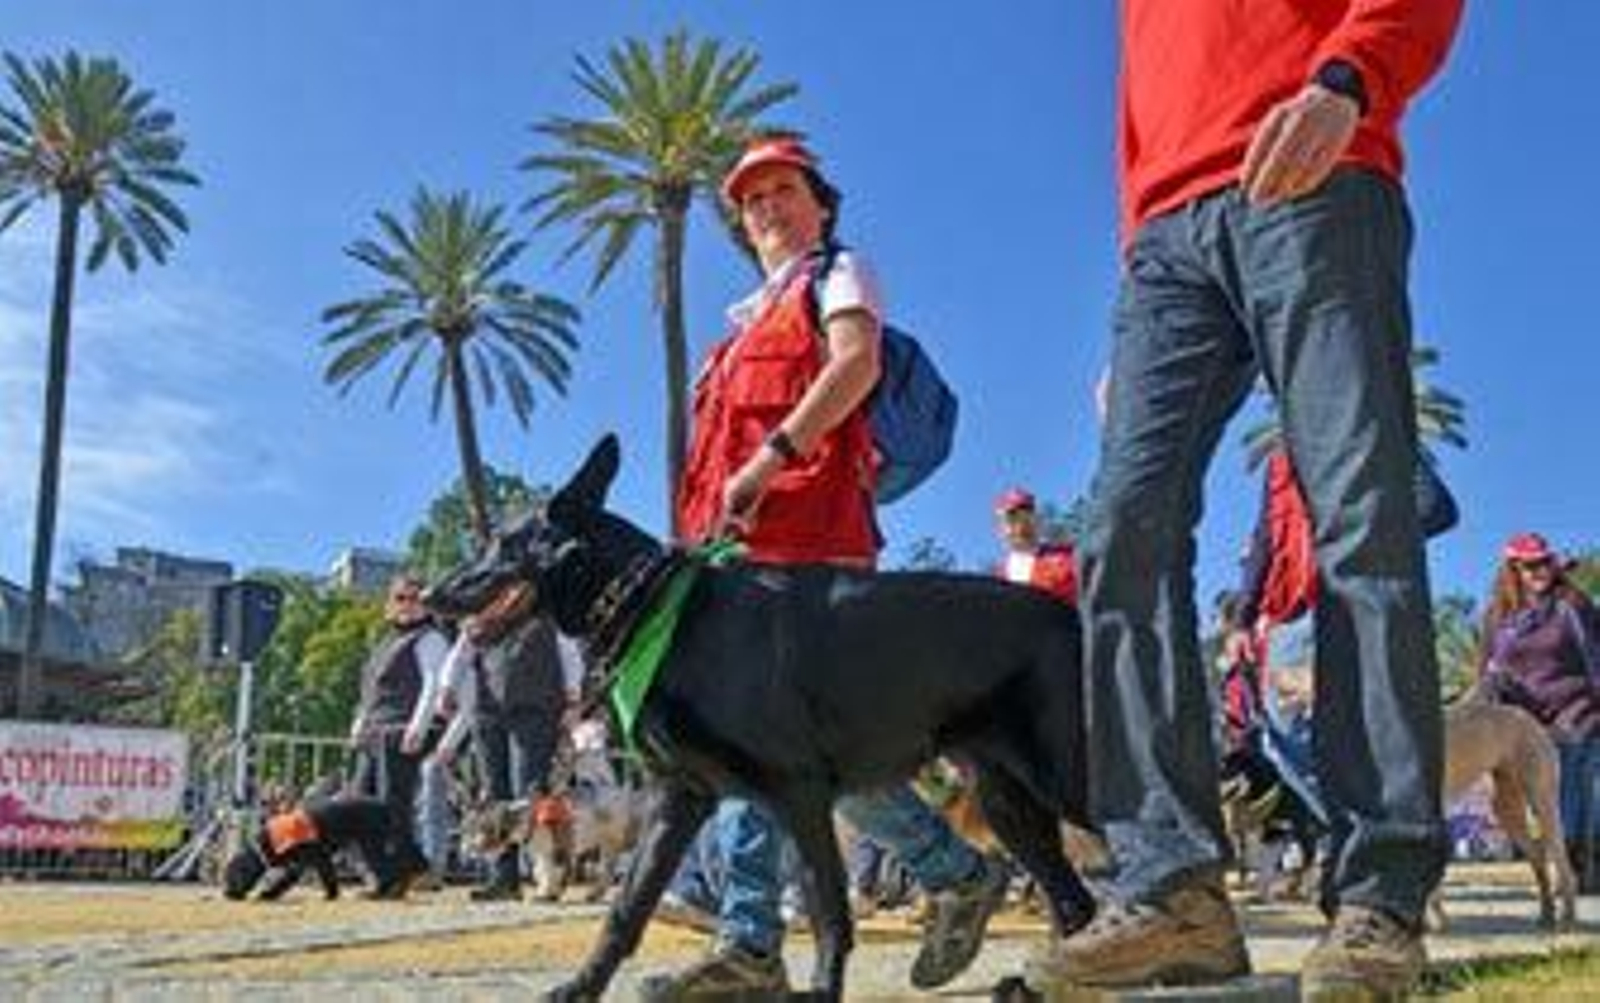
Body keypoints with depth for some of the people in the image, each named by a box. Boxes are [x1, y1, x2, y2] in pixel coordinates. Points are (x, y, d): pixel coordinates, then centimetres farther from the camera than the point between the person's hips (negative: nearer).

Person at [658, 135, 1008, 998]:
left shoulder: (837, 274, 11)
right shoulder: (754, 318, 33)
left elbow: (856, 363, -10)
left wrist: (771, 458, -20)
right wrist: (706, 532, 14)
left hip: (805, 535, -8)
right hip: (742, 543, 8)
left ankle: (960, 873, 0)